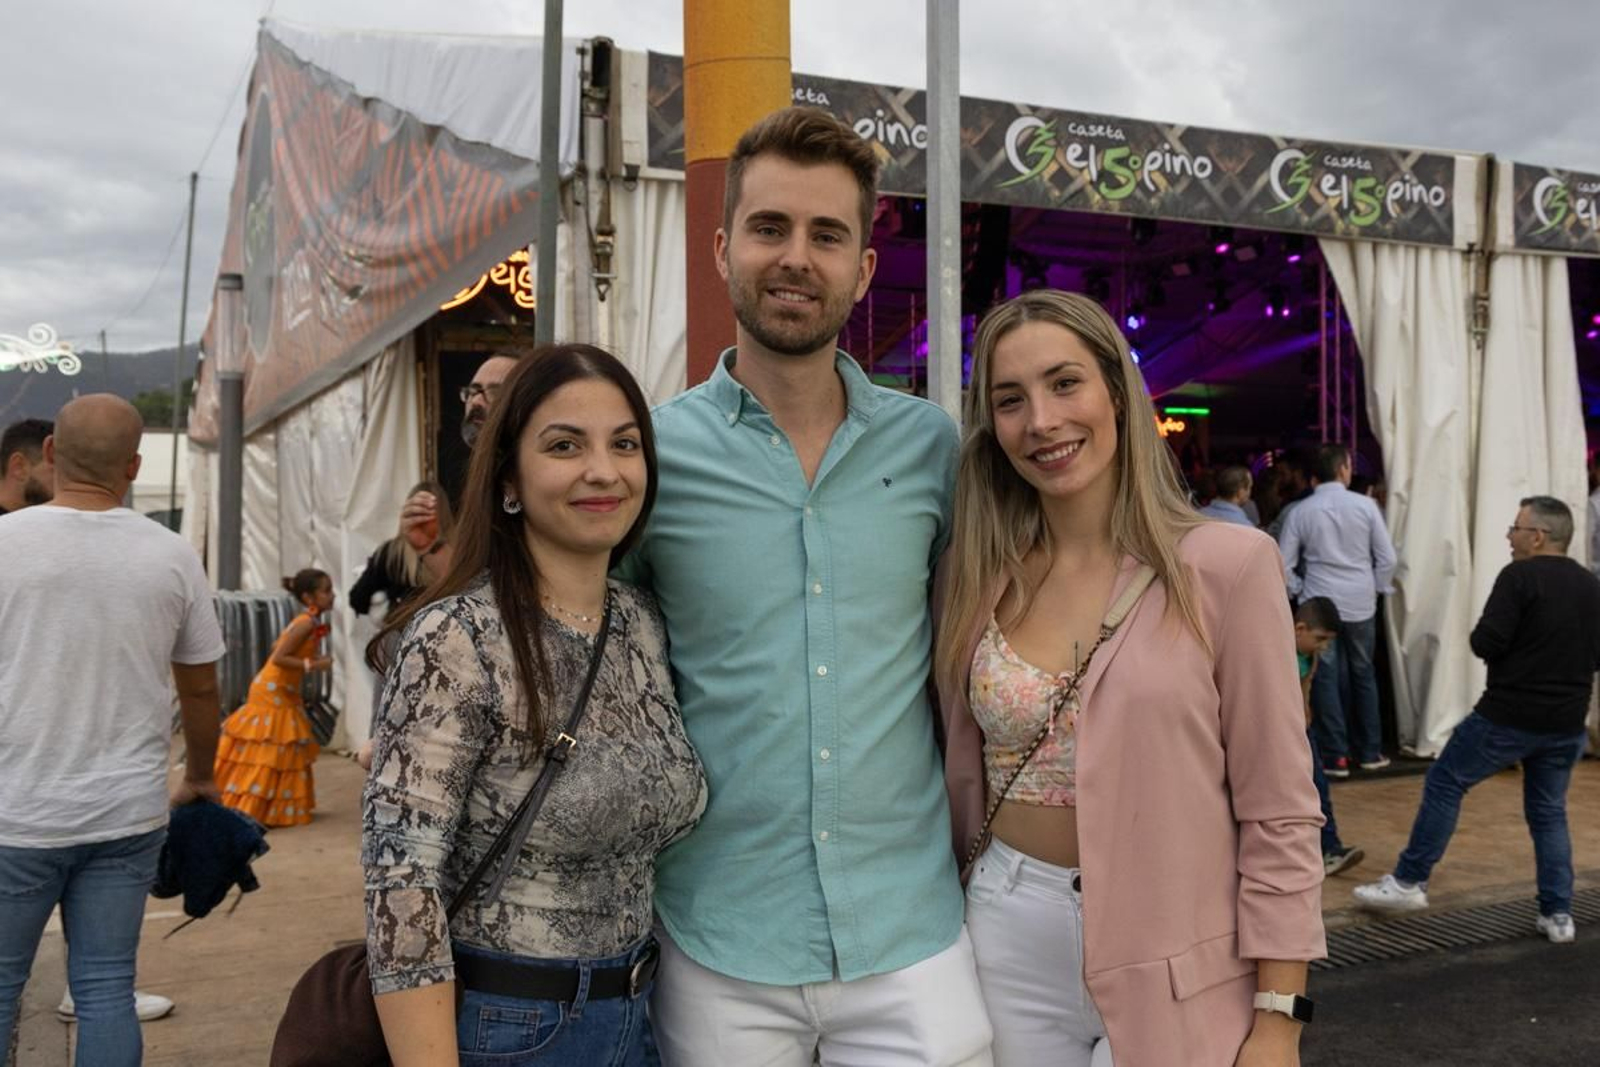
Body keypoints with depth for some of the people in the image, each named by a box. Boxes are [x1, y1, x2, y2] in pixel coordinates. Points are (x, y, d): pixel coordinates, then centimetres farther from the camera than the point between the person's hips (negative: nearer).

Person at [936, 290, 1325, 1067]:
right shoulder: (975, 576, -1)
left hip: (1175, 971, -3)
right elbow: (961, 779, 8)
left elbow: (1279, 813, -9)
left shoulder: (1227, 564, -11)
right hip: (1009, 946, 3)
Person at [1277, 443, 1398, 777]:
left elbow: (1284, 565, -4)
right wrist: (1375, 589, 10)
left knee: (1326, 678, 4)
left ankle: (1336, 756, 5)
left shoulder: (1300, 512, -4)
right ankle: (1370, 751, 21)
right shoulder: (1365, 505, -5)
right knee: (1363, 674, 14)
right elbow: (1387, 557, -4)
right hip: (1360, 603, 1)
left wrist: (1299, 592, 9)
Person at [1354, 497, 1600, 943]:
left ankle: (1409, 881, 9)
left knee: (1444, 784, 5)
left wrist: (1484, 637, 2)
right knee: (1549, 811, 16)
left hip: (1509, 715, -6)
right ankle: (1557, 914, 14)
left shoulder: (1520, 577, -13)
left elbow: (1486, 643, -18)